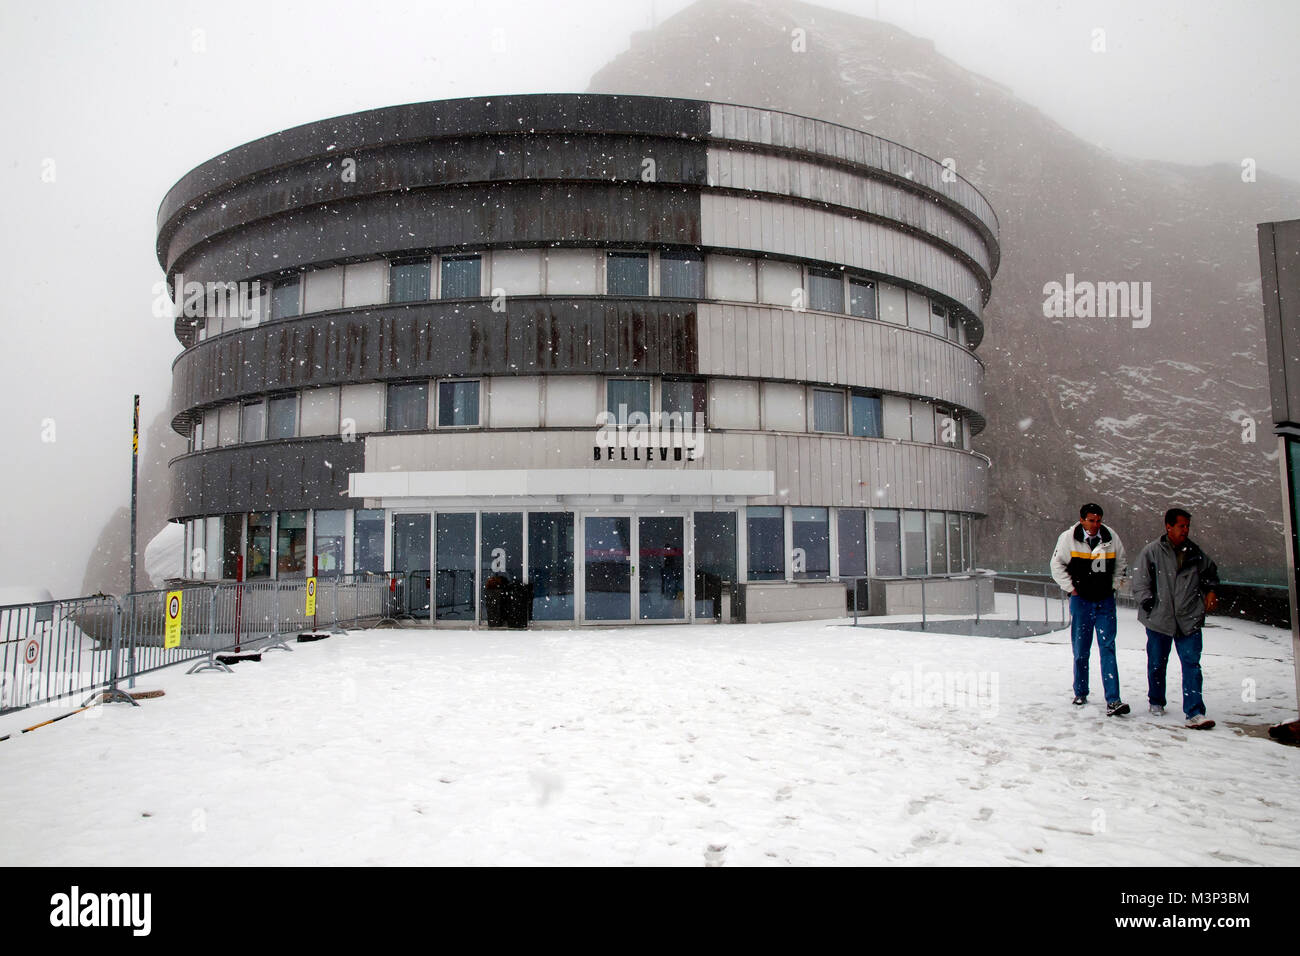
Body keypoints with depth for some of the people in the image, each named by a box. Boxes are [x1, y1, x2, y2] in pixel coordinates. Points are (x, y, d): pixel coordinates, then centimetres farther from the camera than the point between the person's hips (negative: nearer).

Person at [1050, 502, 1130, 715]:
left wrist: (1114, 585, 10)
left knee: (1108, 648, -7)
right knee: (1081, 650, 7)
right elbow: (1057, 565, 4)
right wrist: (1070, 588, -1)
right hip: (1081, 600, -1)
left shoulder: (1111, 537, 1)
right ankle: (1080, 693, 23)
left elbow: (1120, 563, 18)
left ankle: (1113, 700, -11)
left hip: (1106, 601, 1)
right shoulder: (1068, 538, -6)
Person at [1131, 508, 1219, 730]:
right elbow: (1140, 582, -3)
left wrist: (1210, 591, 12)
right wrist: (1148, 604, -11)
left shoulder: (1195, 552, 8)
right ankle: (1156, 703, 32)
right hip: (1159, 619, -2)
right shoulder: (1152, 551, -4)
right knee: (1157, 664, 11)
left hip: (1189, 620, 2)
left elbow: (1210, 572, 27)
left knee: (1191, 665, -6)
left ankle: (1194, 713, -7)